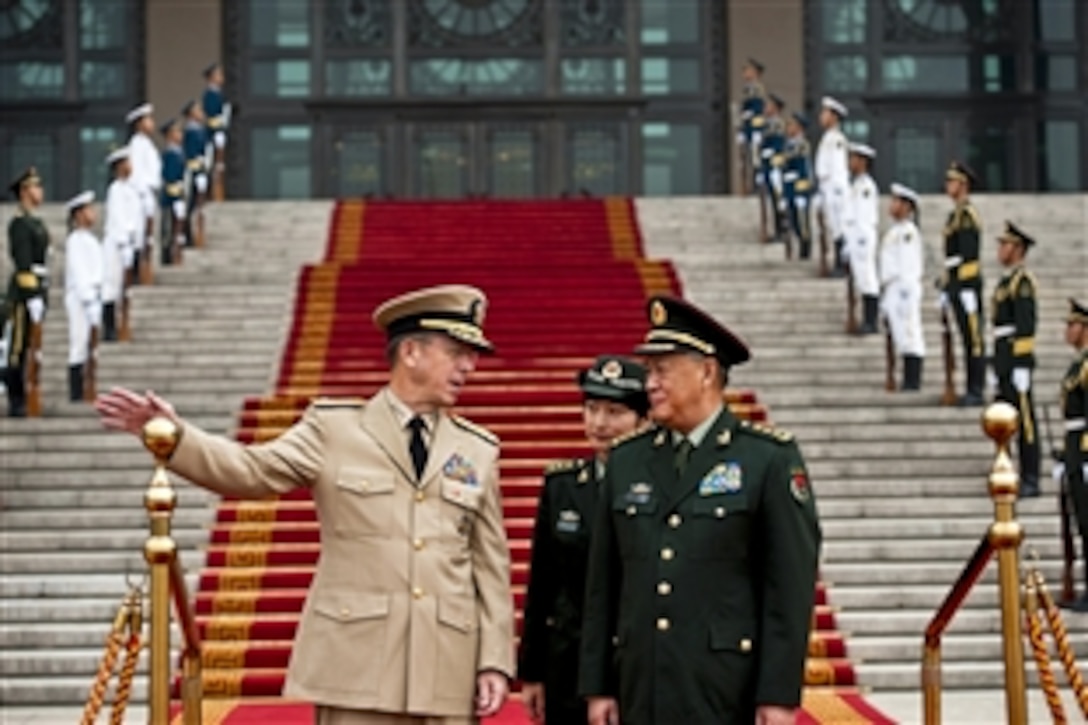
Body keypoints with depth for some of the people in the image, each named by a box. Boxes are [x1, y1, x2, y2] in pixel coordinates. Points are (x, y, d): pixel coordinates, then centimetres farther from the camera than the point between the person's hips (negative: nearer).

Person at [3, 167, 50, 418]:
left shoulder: (36, 223, 19)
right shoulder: (20, 223, -11)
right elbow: (23, 263, -18)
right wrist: (33, 296, -22)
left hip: (38, 290, 9)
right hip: (24, 292, -9)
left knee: (28, 348, 11)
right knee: (18, 348, -5)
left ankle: (21, 401, 16)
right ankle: (16, 403, -3)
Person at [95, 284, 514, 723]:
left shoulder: (478, 450, 10)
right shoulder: (334, 428, 3)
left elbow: (490, 566, 9)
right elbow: (252, 470, -7)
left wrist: (495, 660, 2)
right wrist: (173, 434, -22)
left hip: (450, 673, 3)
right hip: (355, 663, -3)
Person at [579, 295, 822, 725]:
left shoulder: (771, 460, -4)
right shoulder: (625, 461, 10)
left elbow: (792, 586, -8)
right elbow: (602, 585, 11)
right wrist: (597, 686, 7)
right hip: (642, 690, 5)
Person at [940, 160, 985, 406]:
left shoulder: (968, 215, -14)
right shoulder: (954, 215, 18)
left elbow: (970, 257, -19)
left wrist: (967, 291, -23)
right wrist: (946, 289, 22)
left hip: (967, 284, -10)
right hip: (956, 284, 10)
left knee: (973, 339, -6)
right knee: (967, 339, 11)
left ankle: (976, 392, -4)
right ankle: (972, 391, 14)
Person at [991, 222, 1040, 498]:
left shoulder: (1023, 282, -13)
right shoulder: (1007, 282, 18)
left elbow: (1026, 328, -19)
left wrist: (1021, 368, -22)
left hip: (1017, 360, -10)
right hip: (1004, 361, 10)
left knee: (1025, 421, -5)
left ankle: (1030, 481, 0)